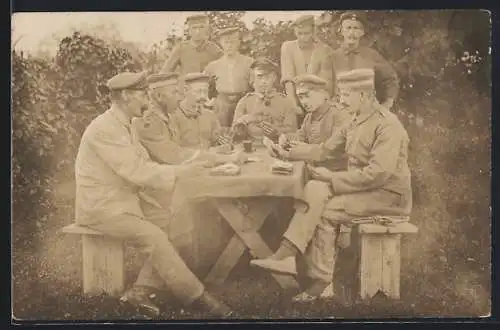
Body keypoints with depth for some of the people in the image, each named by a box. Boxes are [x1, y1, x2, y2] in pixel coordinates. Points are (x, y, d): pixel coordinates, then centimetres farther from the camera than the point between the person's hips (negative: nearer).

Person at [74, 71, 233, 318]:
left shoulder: (120, 125, 14)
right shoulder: (105, 129, -18)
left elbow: (142, 165, 11)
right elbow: (135, 171, -24)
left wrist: (181, 171, -4)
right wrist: (179, 173, -22)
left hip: (120, 201, 10)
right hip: (101, 208, -10)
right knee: (154, 237, -23)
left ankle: (140, 291, -4)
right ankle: (196, 297, -14)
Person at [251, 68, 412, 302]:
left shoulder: (387, 124, -16)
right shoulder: (356, 123, 13)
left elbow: (379, 173, -26)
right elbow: (323, 151, 16)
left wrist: (332, 177, -21)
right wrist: (288, 153, 7)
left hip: (388, 195, -8)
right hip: (363, 189, 8)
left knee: (325, 212, -20)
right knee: (314, 190, -14)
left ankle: (320, 281, -11)